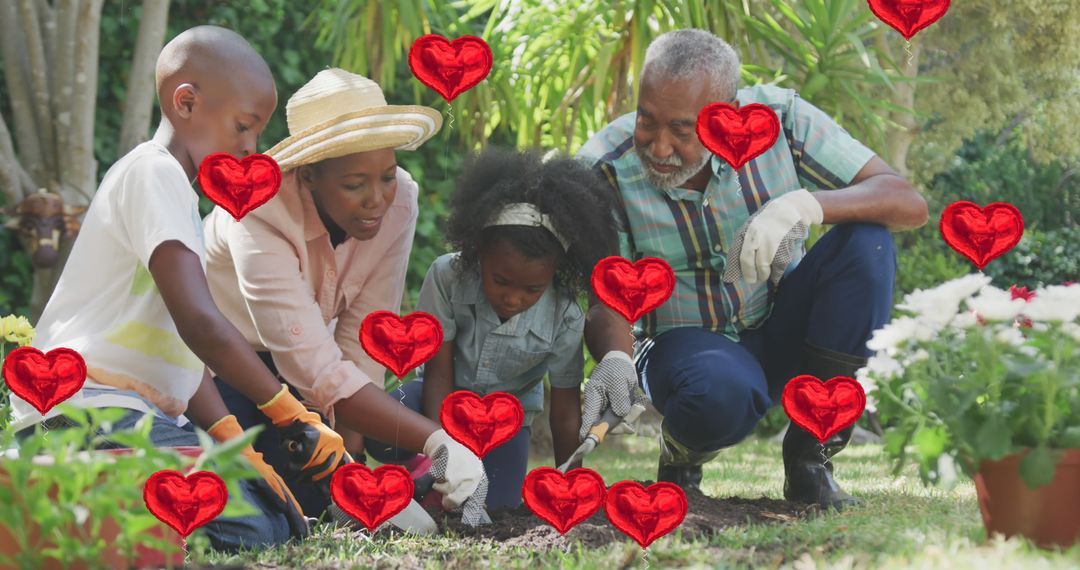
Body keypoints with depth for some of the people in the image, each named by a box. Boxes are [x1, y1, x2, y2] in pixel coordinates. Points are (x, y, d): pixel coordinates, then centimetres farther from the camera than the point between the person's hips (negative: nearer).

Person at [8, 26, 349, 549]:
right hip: (87, 408, -10)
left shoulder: (174, 186, 26)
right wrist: (292, 415, -11)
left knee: (280, 517, 3)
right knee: (251, 525, -23)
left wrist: (234, 444, 8)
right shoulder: (153, 173, -7)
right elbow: (200, 323, -18)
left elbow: (186, 347, 21)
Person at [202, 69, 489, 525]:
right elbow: (316, 371, -42)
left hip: (277, 366, 4)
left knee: (314, 500, -14)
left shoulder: (397, 201, -23)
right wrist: (437, 442, -50)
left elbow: (361, 343, -20)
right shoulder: (259, 215, -37)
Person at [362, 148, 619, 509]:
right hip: (446, 397, -1)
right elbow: (438, 373, -22)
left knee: (497, 503, -18)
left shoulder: (565, 320, -26)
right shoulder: (448, 277, -28)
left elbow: (565, 411, -16)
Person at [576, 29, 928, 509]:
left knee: (866, 242, -26)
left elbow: (909, 204, -21)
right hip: (686, 339, -3)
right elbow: (606, 296, -16)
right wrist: (616, 359, -40)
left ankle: (809, 454, -14)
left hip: (784, 332, 3)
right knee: (720, 394, -39)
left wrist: (805, 205, -39)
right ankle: (681, 452, 1)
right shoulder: (604, 168, -17)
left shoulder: (781, 119, -17)